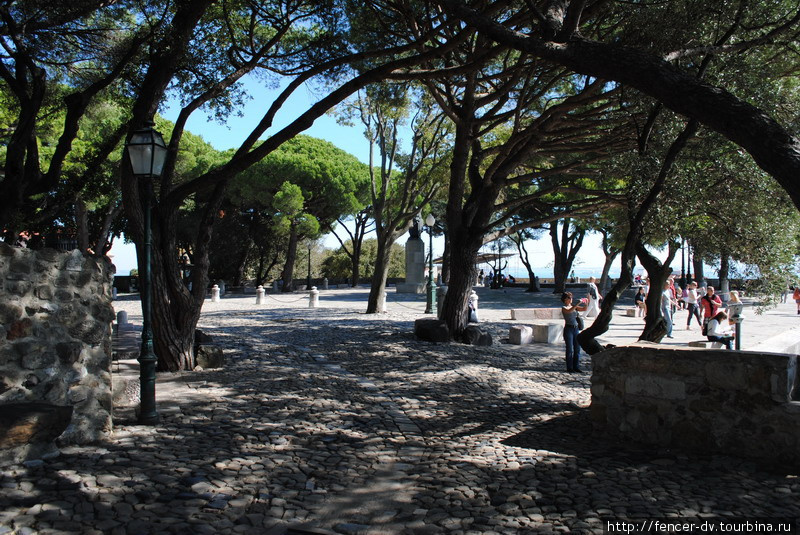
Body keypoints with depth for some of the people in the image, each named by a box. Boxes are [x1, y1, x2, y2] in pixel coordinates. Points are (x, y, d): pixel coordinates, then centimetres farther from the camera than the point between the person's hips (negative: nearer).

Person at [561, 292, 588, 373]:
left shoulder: (574, 306, 13)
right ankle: (570, 368, 6)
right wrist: (578, 304, -30)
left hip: (576, 328, 6)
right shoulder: (564, 308, -5)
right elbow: (569, 311, -27)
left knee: (577, 348, 6)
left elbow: (584, 309, 9)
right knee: (570, 349, -2)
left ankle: (576, 367, 15)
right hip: (568, 329, -6)